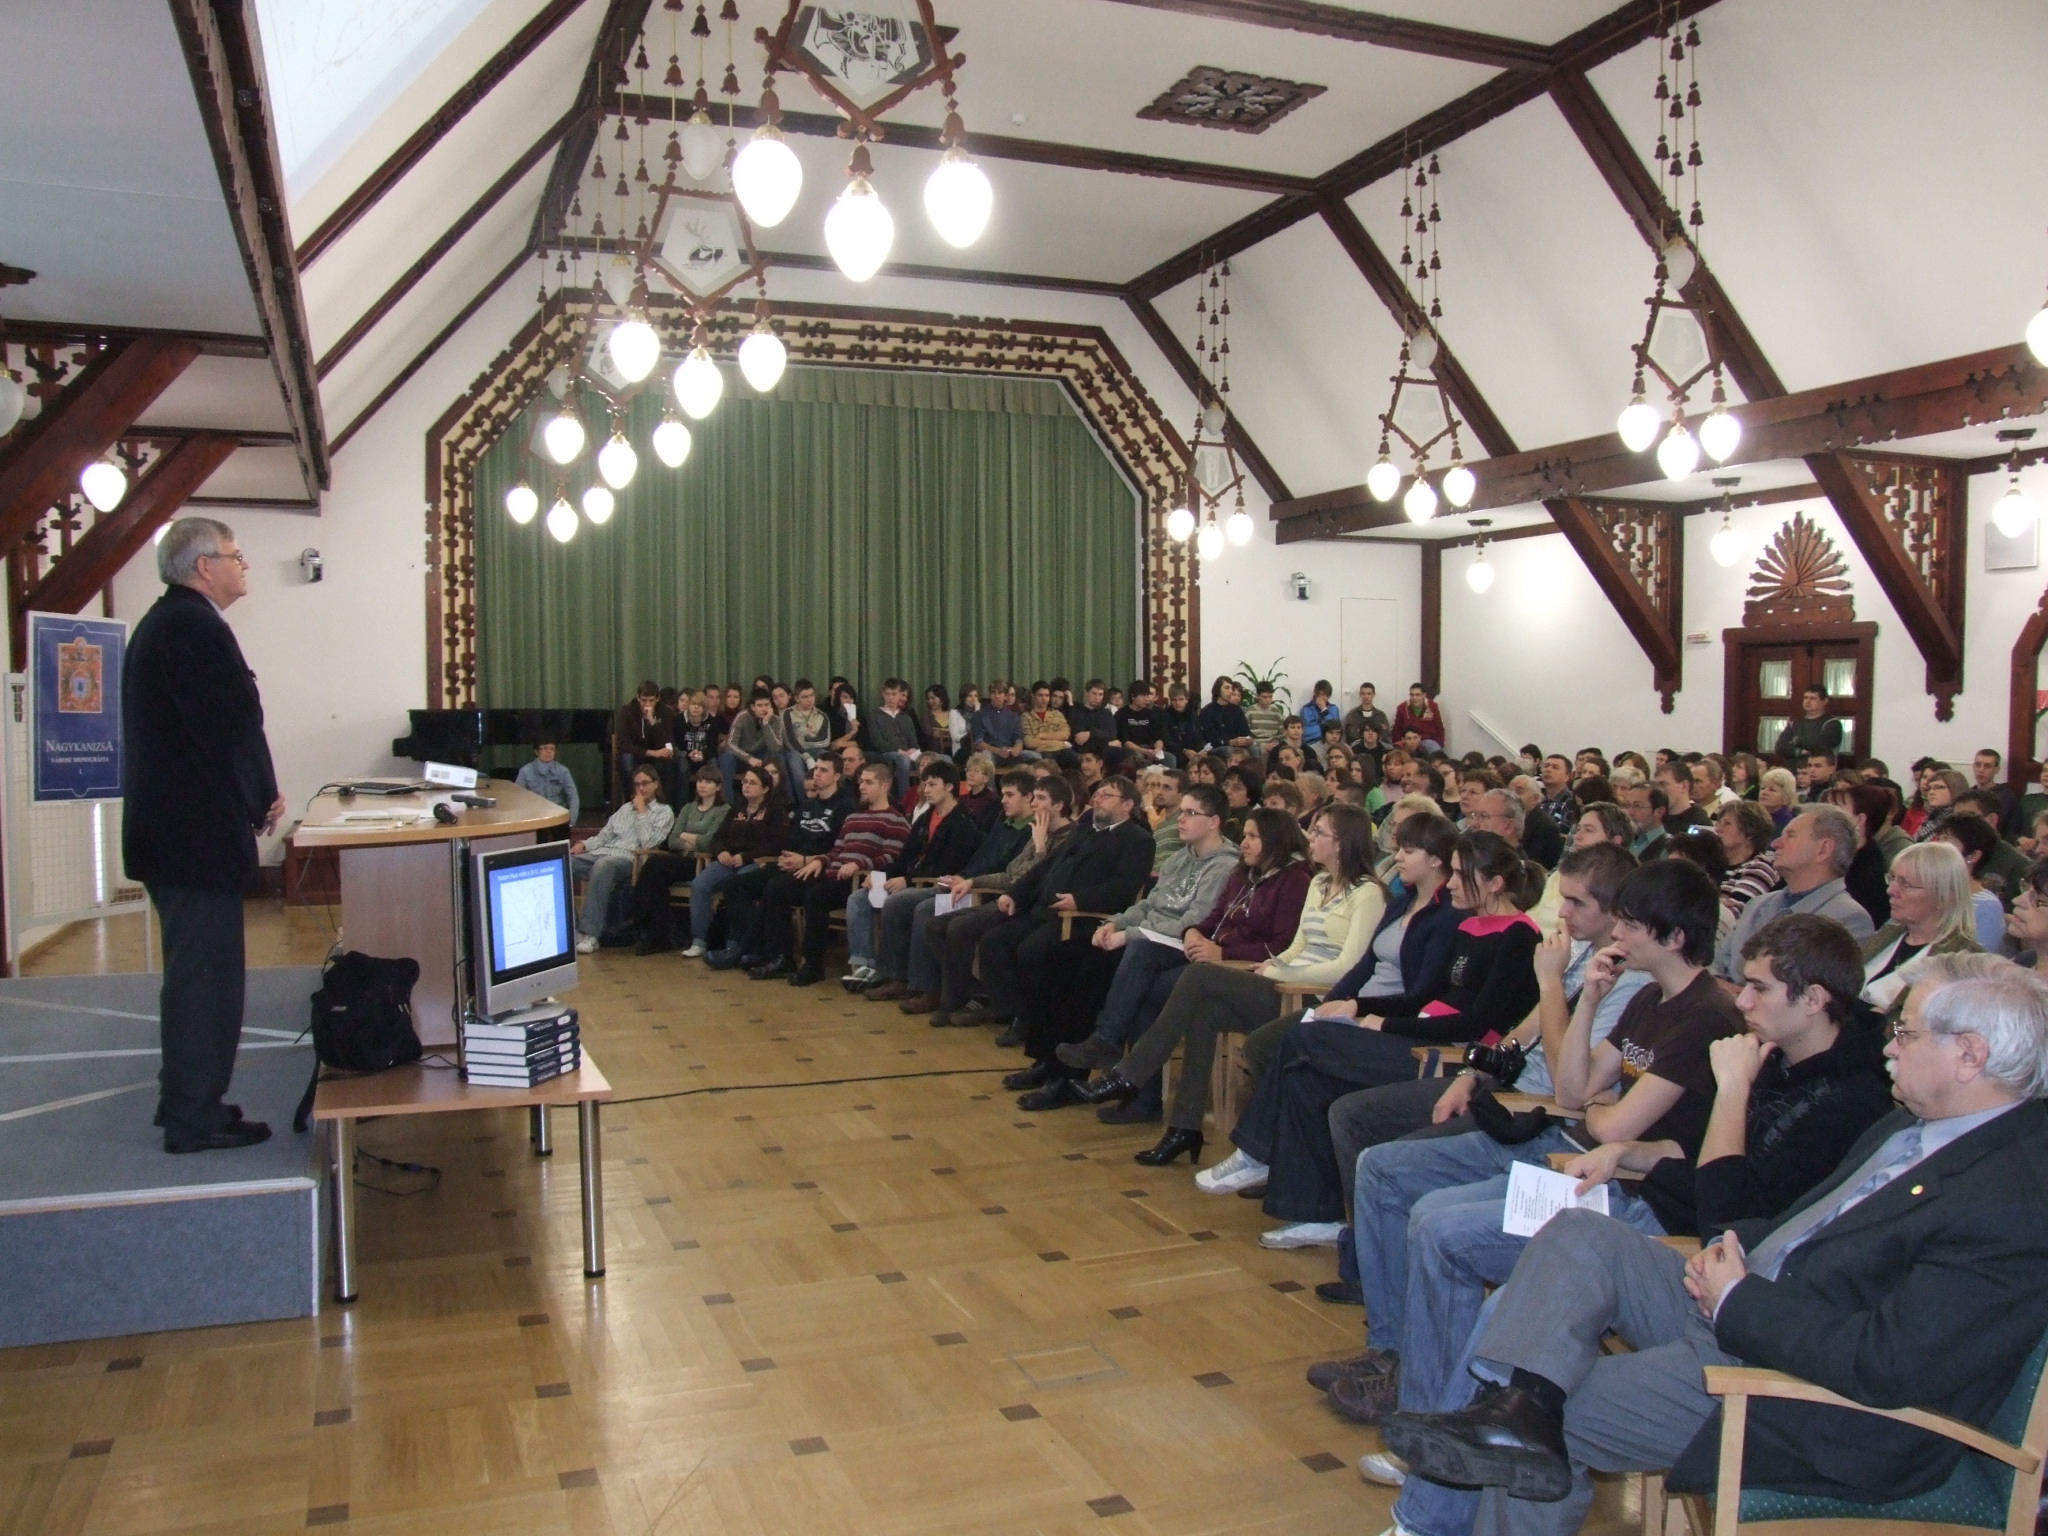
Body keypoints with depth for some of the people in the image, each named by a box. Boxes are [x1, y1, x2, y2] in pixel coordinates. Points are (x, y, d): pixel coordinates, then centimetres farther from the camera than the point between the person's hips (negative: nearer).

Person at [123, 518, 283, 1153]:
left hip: (165, 830, 11)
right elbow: (234, 730, -21)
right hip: (200, 832, -11)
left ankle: (183, 1098, 31)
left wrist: (254, 799, 9)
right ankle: (196, 1119, 5)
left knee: (192, 973, 20)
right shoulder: (198, 628, -18)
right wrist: (264, 801, -5)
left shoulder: (163, 621, 16)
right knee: (207, 976, -3)